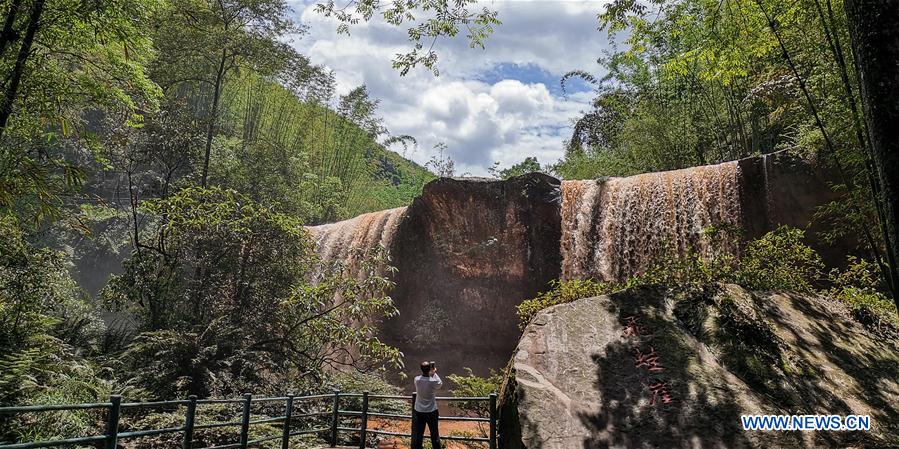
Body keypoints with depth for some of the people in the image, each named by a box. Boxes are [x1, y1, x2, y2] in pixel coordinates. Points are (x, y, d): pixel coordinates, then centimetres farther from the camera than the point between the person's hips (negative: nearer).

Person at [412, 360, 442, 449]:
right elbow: (440, 384, 2)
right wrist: (434, 373, 5)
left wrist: (430, 374, 8)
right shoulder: (433, 381, -20)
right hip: (431, 412, -2)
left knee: (418, 434, 12)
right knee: (434, 434, 15)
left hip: (419, 411, 2)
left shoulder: (417, 379, -13)